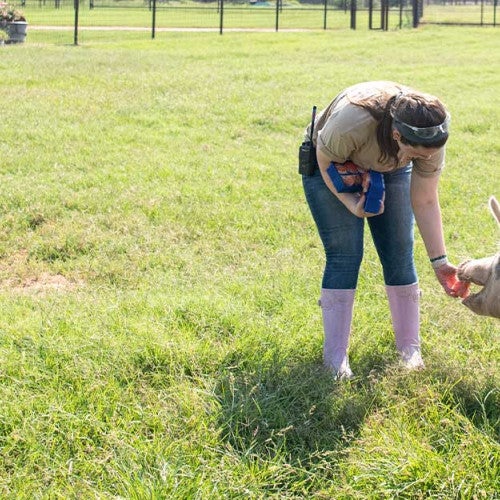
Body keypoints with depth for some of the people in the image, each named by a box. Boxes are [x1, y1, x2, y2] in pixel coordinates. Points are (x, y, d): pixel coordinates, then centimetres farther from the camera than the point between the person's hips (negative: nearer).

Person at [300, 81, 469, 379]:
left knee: (400, 254, -3)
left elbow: (425, 202, -21)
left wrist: (440, 262, -23)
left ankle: (409, 347, 8)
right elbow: (325, 161, -22)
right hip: (331, 166, -3)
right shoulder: (350, 121, -44)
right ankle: (335, 357, -3)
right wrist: (350, 203, -34)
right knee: (344, 256, -10)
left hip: (389, 169, 3)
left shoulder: (431, 138, -30)